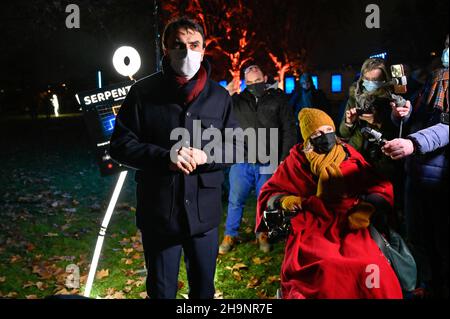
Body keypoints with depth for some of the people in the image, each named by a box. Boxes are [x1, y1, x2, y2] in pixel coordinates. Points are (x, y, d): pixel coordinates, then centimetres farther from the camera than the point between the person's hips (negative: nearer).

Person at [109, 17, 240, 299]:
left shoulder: (219, 96, 3)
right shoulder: (143, 93, -4)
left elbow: (235, 145, 5)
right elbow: (121, 145, -5)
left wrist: (205, 156, -16)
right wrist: (165, 157, -20)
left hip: (204, 212, 2)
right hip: (158, 212, -2)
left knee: (204, 289, 19)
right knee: (161, 291, 16)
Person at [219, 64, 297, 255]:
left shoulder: (278, 100, 3)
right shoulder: (238, 101, 8)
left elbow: (289, 131, 1)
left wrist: (284, 159, -4)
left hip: (267, 163, -1)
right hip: (241, 162, 1)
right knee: (235, 201, 6)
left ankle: (263, 235, 29)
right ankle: (231, 235, 21)